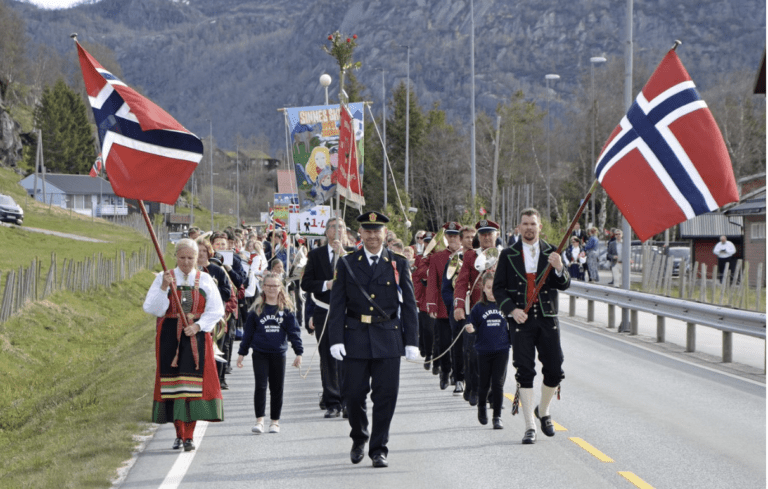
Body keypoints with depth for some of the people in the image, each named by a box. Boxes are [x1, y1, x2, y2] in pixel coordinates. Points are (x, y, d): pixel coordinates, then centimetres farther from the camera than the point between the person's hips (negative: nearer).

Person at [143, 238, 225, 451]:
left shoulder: (205, 280, 7)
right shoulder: (162, 278, 5)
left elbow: (216, 310, 3)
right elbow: (152, 309, -3)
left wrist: (197, 326, -12)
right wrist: (164, 288, -17)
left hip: (197, 336, 0)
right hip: (170, 337, 0)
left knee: (193, 383, -7)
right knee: (173, 383, -1)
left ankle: (189, 435, -3)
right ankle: (179, 433, 10)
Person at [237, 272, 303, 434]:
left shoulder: (286, 309, 4)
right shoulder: (257, 309, 4)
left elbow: (294, 331, 6)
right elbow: (248, 332, 9)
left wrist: (298, 352, 2)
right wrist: (242, 353, 9)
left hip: (278, 354, 1)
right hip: (260, 354, -1)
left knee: (277, 388, 6)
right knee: (261, 385, -9)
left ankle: (275, 421, 16)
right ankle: (259, 420, -6)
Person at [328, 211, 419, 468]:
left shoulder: (399, 264, 6)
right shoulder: (346, 264, 5)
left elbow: (409, 305, 6)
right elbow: (337, 304, 3)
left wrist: (411, 341, 0)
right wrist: (336, 339, -6)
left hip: (388, 339, 0)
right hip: (355, 338, 0)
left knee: (386, 394, -2)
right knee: (354, 393, 2)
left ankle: (379, 449, 9)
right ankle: (359, 439, 27)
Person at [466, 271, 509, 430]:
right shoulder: (478, 308, 1)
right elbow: (474, 328, 2)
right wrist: (471, 329, -18)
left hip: (501, 351, 0)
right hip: (484, 351, 0)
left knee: (498, 383, -3)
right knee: (484, 383, 10)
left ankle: (497, 417, 4)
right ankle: (481, 407, 36)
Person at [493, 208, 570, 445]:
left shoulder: (551, 253, 7)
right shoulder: (508, 255, 5)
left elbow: (565, 284, 0)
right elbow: (498, 288, 4)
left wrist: (559, 268, -21)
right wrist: (511, 309, -11)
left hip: (547, 319, 1)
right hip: (521, 320, -1)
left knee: (554, 370, 1)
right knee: (525, 372, -4)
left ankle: (543, 410, 29)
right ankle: (530, 427, 0)